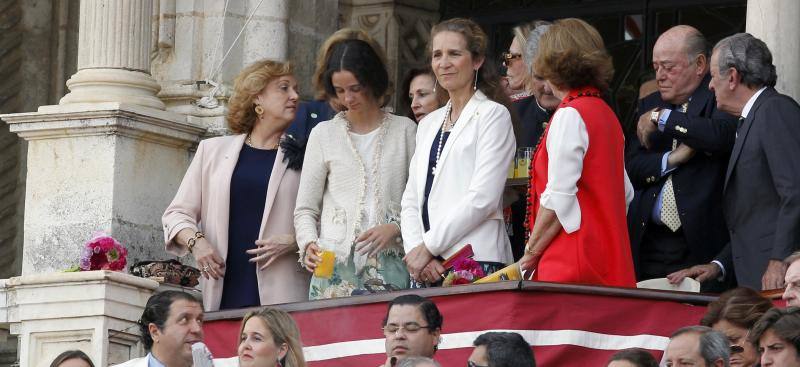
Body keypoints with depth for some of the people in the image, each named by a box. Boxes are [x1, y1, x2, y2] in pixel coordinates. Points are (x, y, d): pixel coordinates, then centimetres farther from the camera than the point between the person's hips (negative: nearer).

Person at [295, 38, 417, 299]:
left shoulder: (404, 130, 11)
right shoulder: (325, 134, 12)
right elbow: (305, 209, 10)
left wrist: (396, 228, -10)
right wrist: (309, 244, -8)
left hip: (389, 265, 0)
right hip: (334, 265, 0)